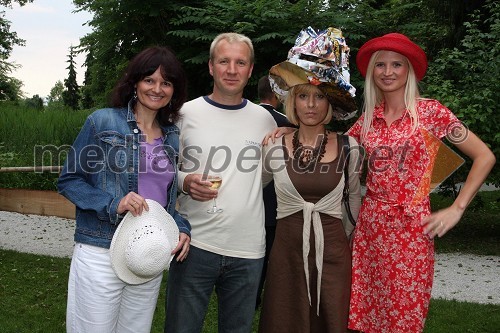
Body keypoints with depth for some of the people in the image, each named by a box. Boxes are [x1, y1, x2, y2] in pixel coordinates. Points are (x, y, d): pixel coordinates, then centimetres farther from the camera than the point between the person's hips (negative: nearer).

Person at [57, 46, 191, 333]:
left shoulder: (172, 135, 10)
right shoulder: (102, 122, -4)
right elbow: (69, 180, -4)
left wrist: (181, 228, -1)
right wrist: (112, 204, -19)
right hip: (101, 254, -4)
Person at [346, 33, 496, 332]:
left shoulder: (430, 111, -5)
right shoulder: (368, 118, 7)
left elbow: (484, 157, -4)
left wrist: (456, 209, -7)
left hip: (410, 228, -4)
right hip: (370, 226, 4)